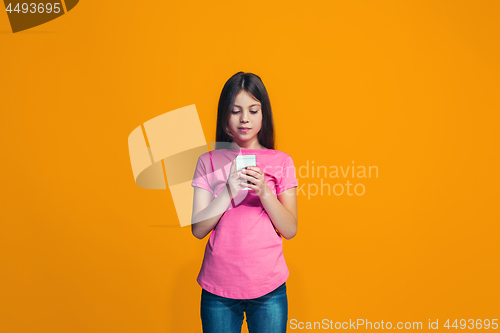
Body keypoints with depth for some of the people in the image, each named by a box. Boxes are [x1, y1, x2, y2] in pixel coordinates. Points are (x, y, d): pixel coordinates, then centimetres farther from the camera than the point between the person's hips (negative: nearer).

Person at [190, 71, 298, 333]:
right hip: (218, 287, 0)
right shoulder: (208, 161, 1)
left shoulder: (281, 162, 0)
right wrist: (228, 192, -18)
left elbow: (290, 230, -3)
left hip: (269, 287, 0)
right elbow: (198, 229, -4)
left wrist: (264, 192, -18)